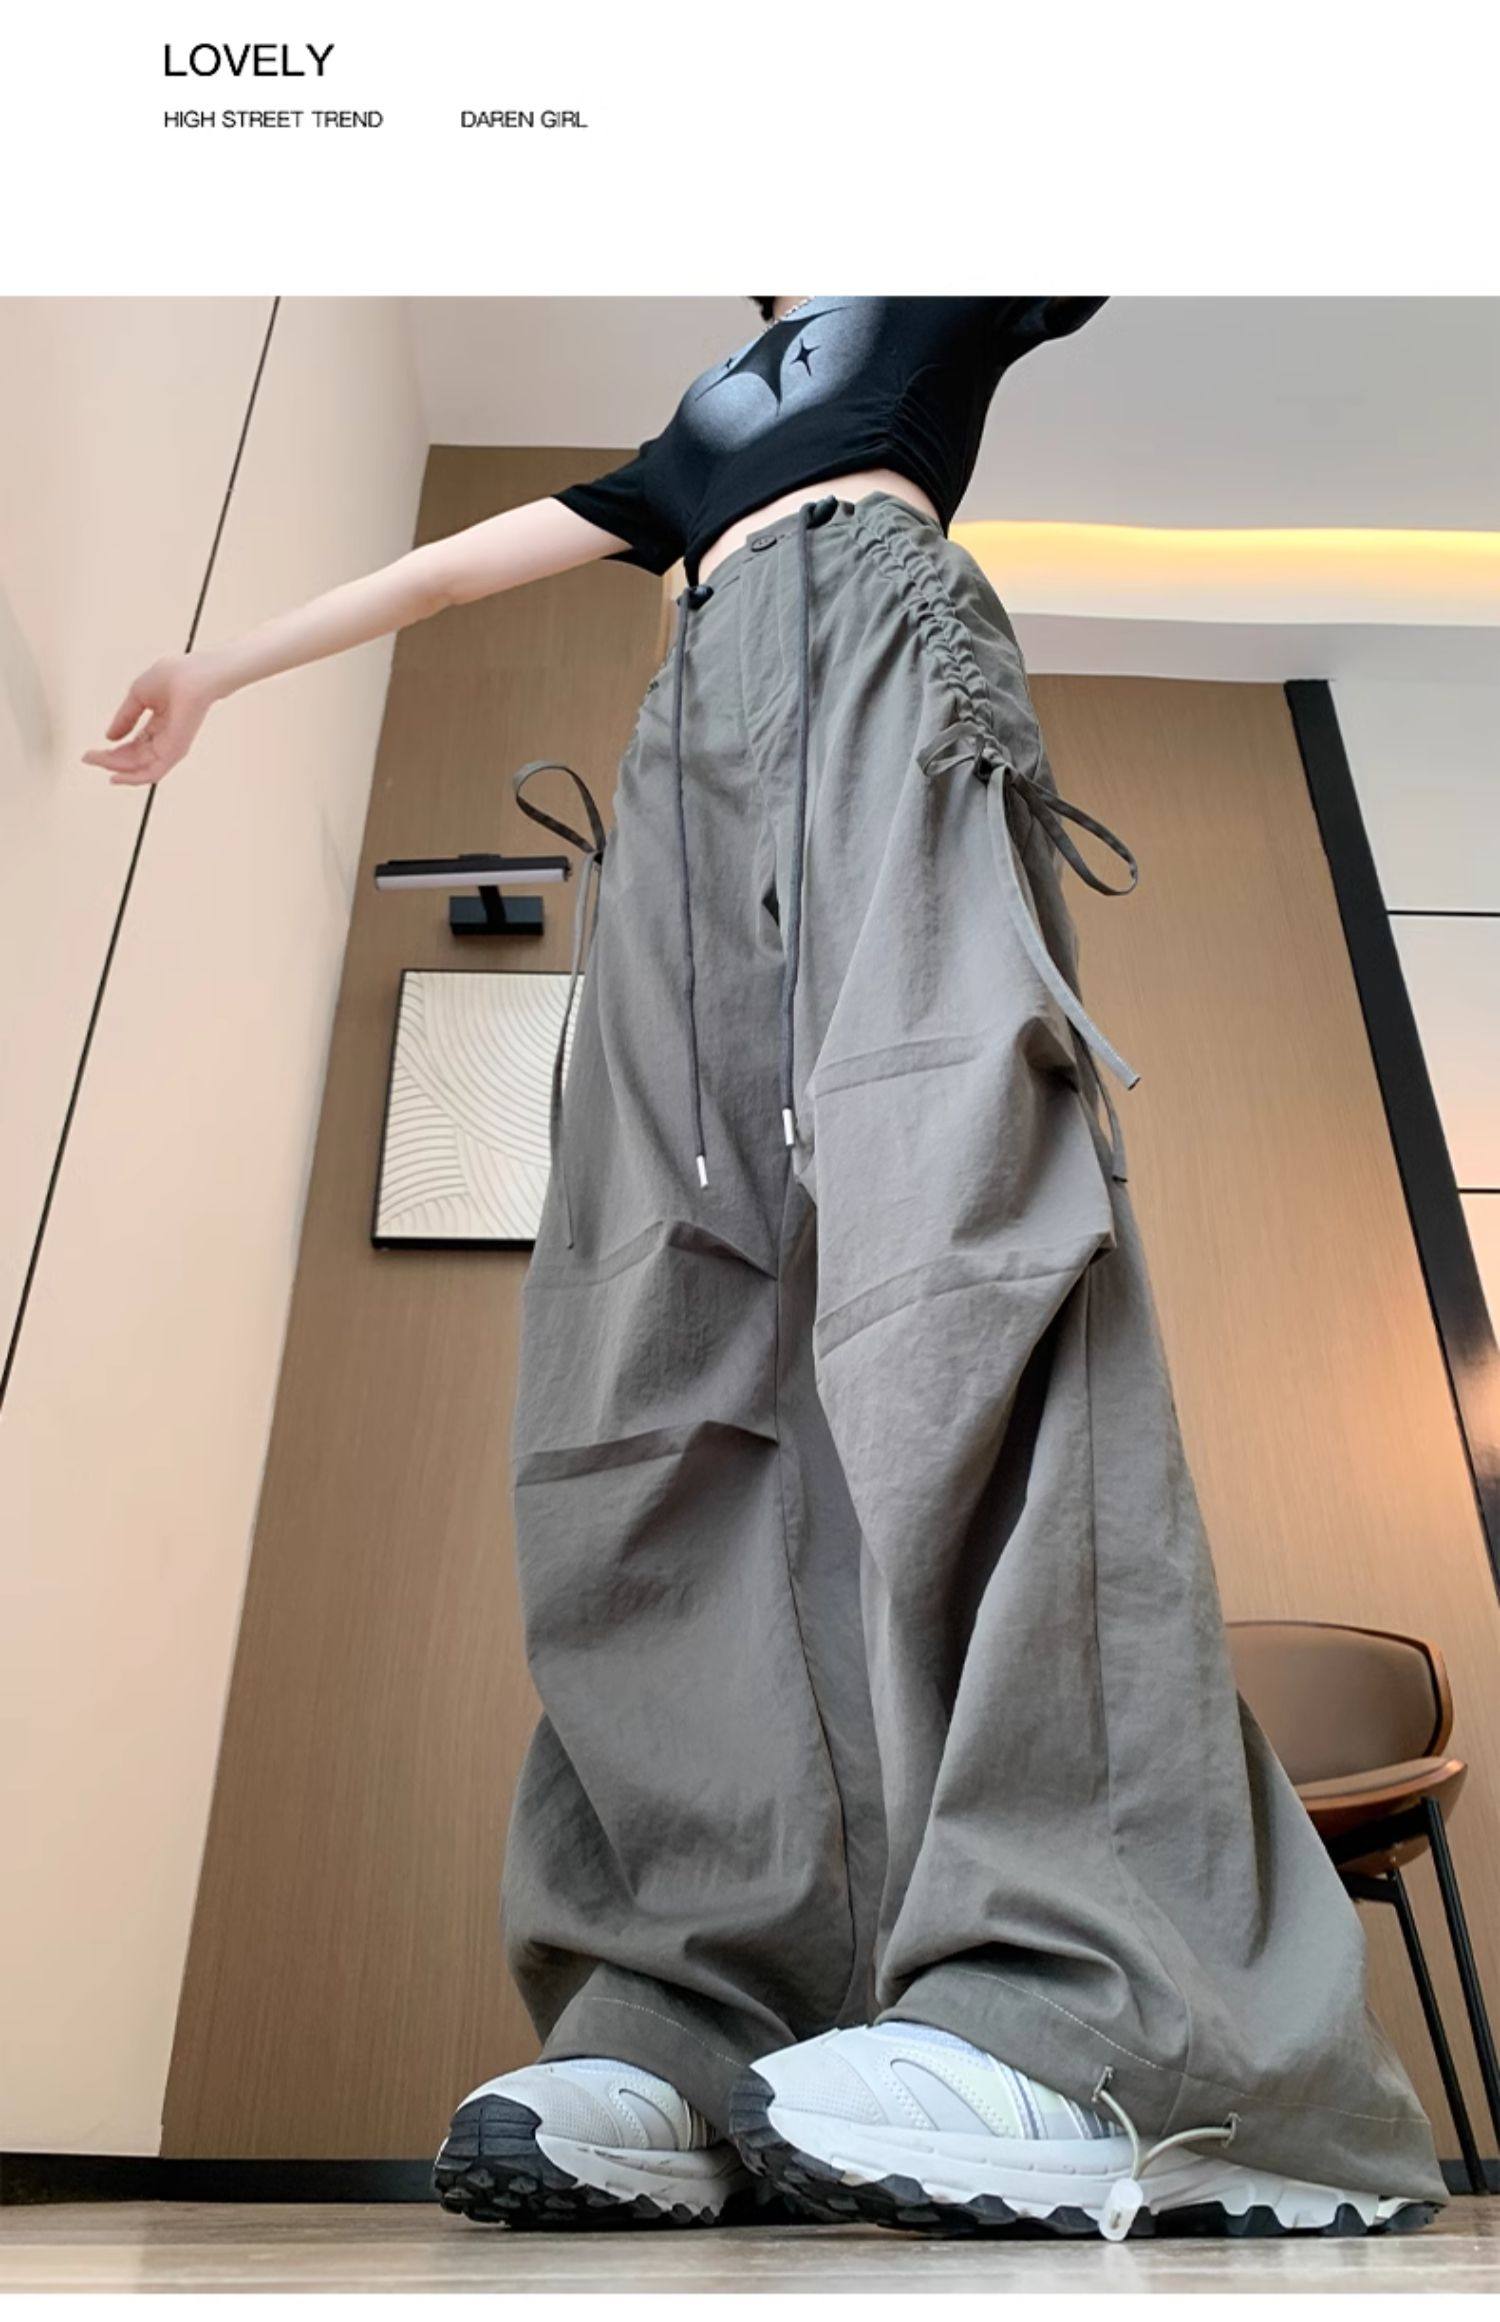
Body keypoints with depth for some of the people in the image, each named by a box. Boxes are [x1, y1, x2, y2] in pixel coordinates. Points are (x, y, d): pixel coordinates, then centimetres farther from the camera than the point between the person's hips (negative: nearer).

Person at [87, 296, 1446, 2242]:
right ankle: (687, 2024, -22)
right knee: (668, 1358, -17)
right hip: (704, 758, 5)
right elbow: (442, 571, 42)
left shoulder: (946, 315, 35)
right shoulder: (688, 445, 42)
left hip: (882, 657, -4)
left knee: (940, 1203, -32)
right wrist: (212, 673, 45)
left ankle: (1077, 2014, -40)